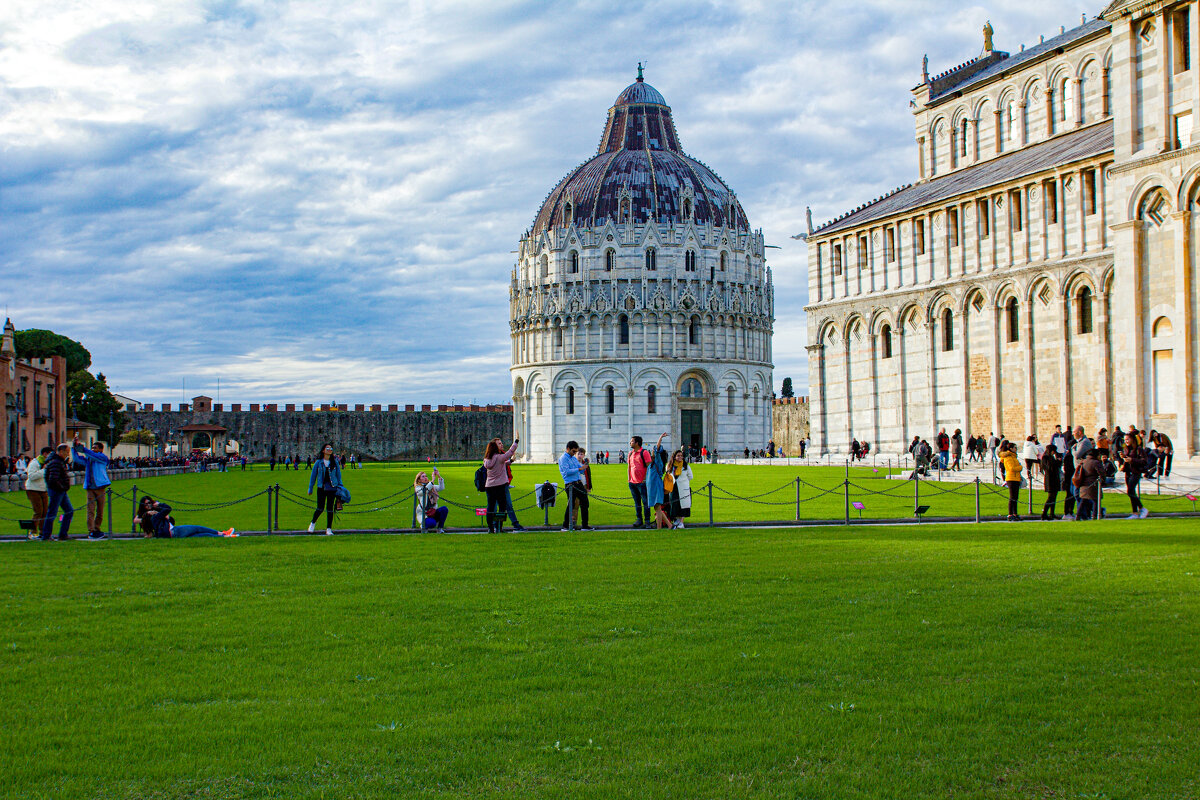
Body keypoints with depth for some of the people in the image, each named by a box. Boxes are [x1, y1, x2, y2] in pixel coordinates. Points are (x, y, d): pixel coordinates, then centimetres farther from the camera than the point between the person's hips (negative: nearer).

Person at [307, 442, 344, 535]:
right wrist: (310, 488, 8)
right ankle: (313, 523, 23)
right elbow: (313, 475, 7)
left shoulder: (335, 462, 6)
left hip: (332, 488, 1)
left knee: (330, 509, 1)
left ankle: (329, 529, 9)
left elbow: (338, 475, 12)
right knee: (320, 508, -4)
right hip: (321, 488, -1)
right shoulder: (318, 462, 2)